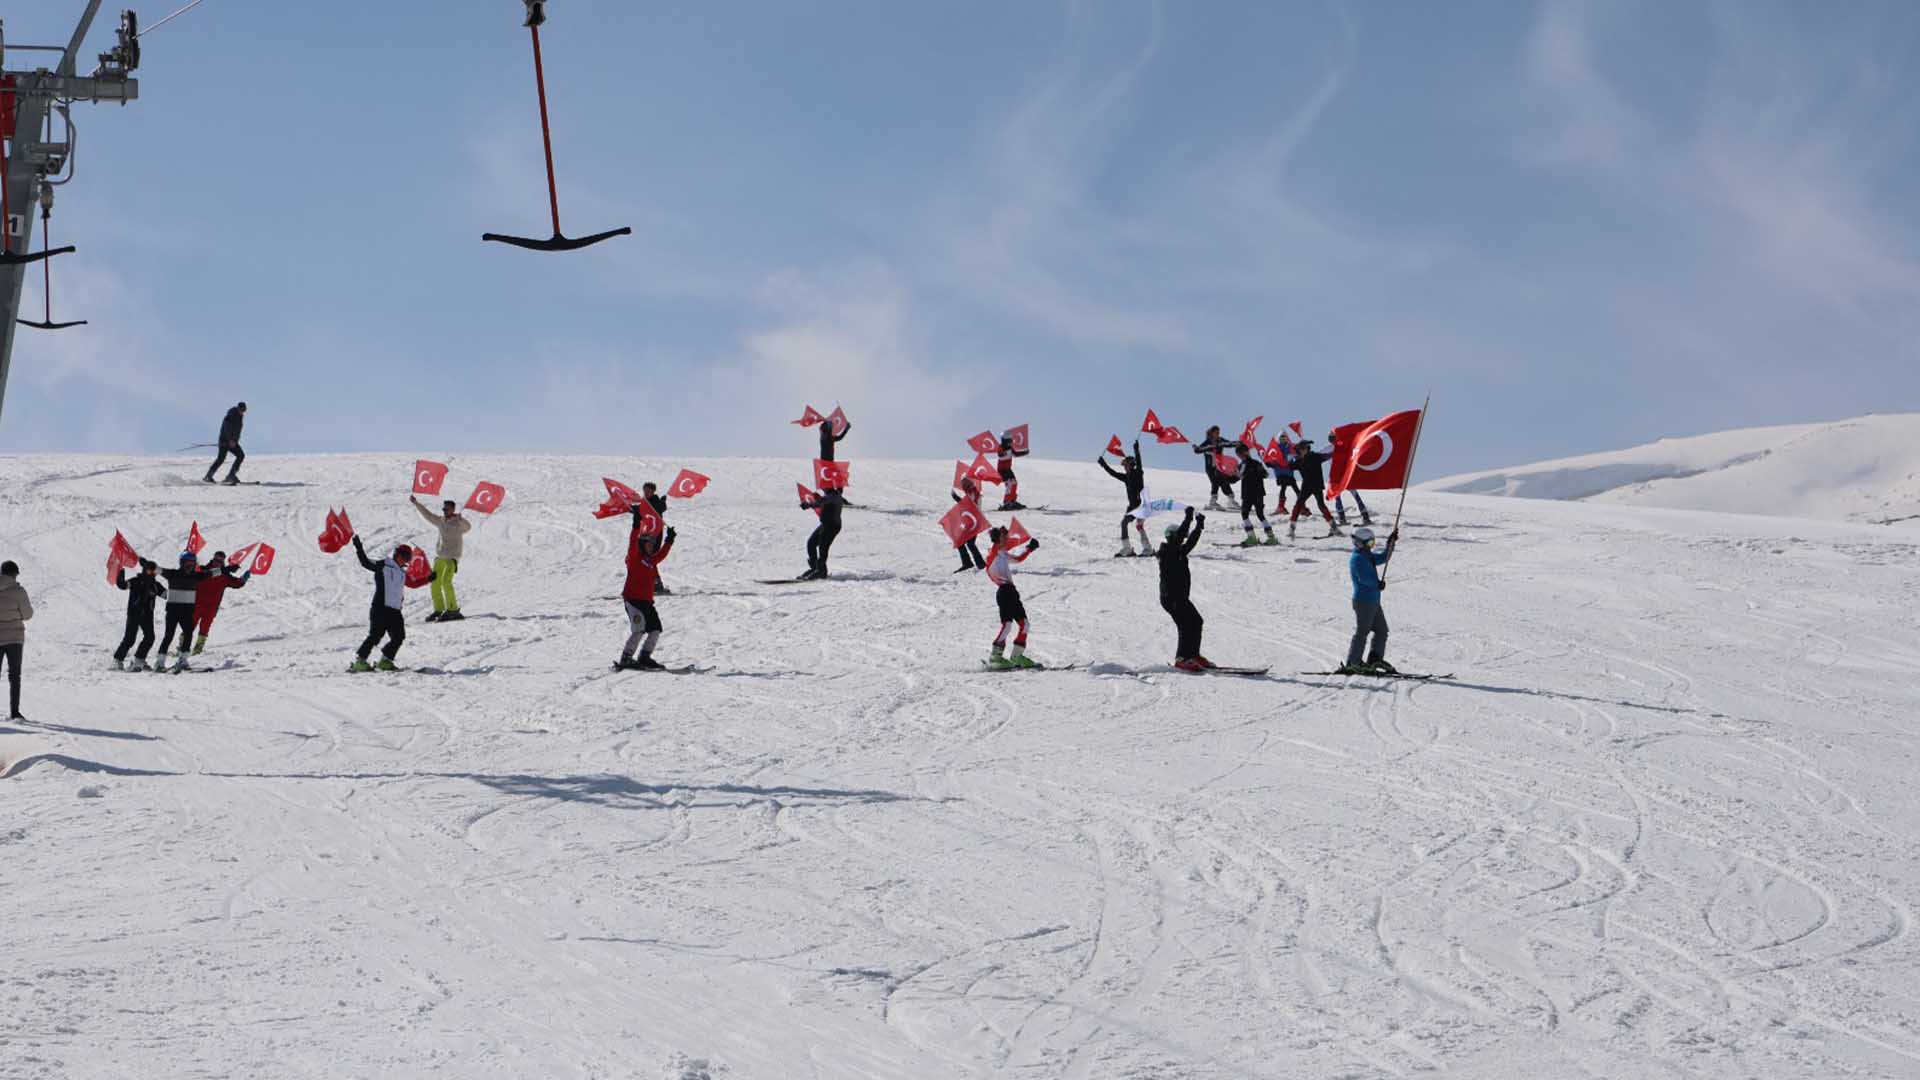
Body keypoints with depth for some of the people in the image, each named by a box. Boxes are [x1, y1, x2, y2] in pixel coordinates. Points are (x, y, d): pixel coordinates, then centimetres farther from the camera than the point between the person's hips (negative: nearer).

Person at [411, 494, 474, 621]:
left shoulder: (458, 523, -9)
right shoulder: (440, 521, 9)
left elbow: (468, 527, -27)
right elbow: (428, 515, 21)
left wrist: (460, 519, -46)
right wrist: (416, 504, 23)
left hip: (452, 557, -7)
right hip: (439, 556, 7)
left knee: (446, 581, -19)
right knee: (435, 582, 5)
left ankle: (452, 609, -12)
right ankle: (438, 610, 13)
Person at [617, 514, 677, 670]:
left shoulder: (651, 560, 18)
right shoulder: (634, 557, -3)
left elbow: (661, 555, 35)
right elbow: (633, 543, -18)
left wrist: (669, 540, 38)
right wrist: (636, 525, -26)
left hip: (646, 601, 9)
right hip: (633, 599, -9)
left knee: (655, 629, 6)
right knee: (639, 630, -17)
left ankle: (645, 658, 15)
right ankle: (625, 659, -15)